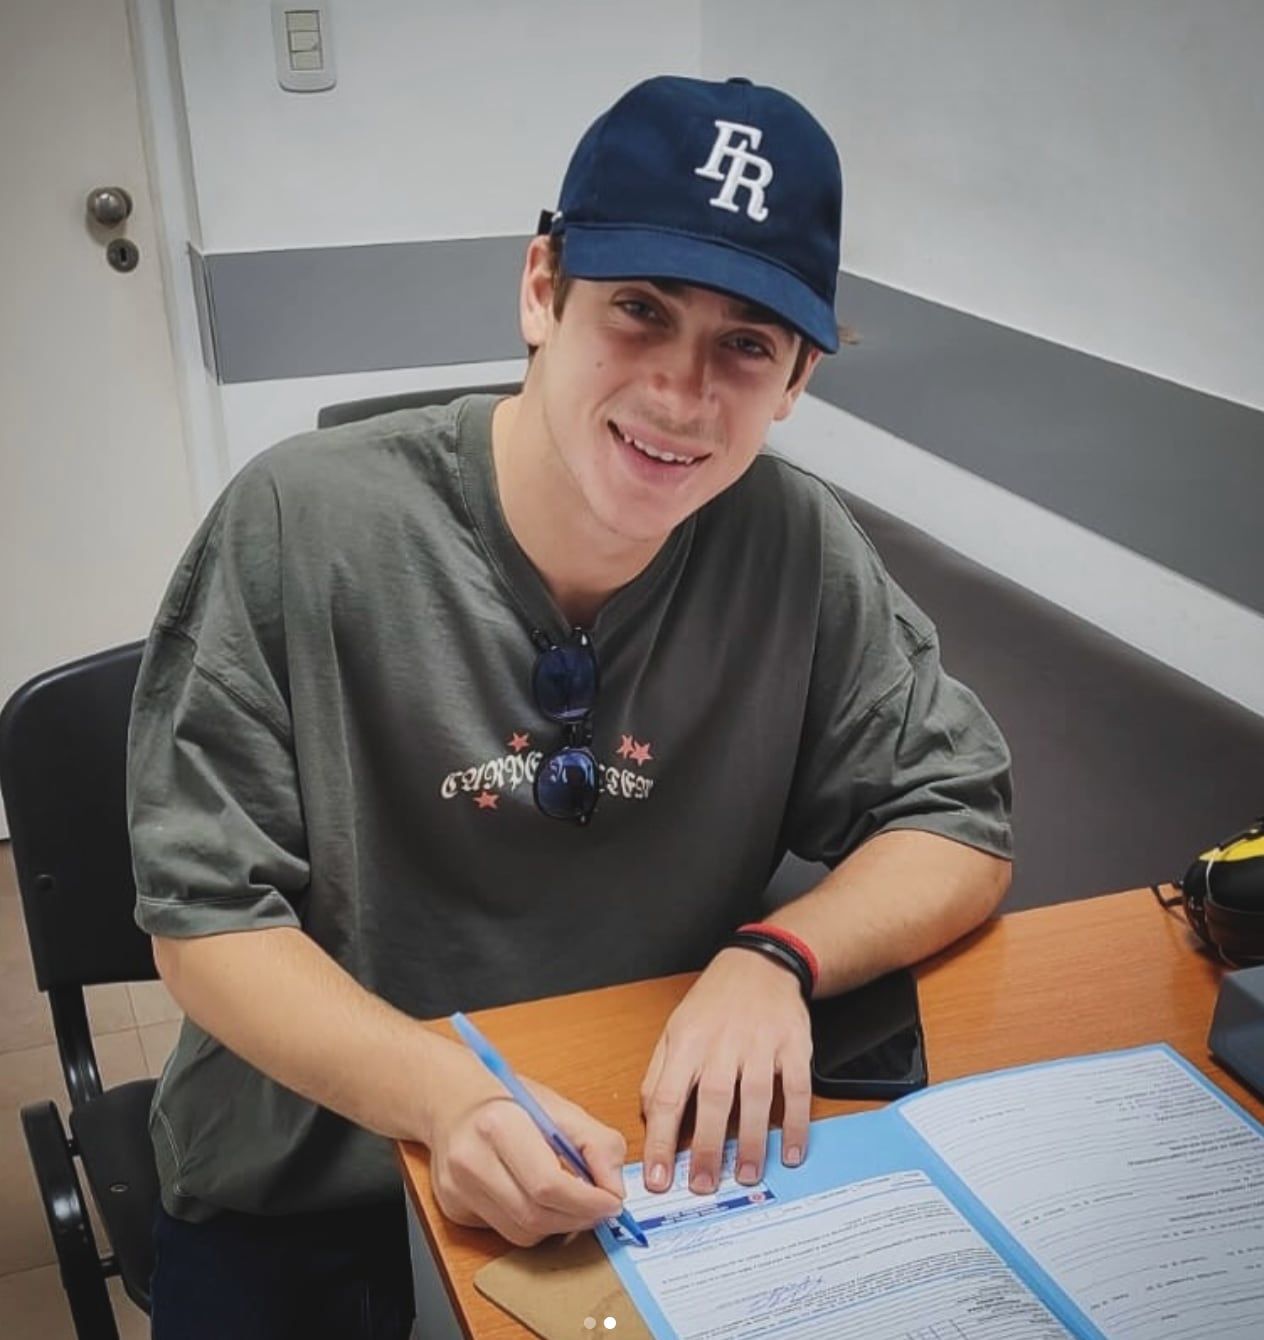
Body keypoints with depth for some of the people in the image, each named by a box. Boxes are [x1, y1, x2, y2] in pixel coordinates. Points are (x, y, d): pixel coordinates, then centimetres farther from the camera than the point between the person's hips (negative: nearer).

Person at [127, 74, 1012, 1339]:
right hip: (305, 1185, -2)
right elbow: (210, 918, -15)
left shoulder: (798, 550, -12)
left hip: (658, 1152, 3)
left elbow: (956, 823, -3)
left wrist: (774, 956, -23)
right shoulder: (300, 525, -19)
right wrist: (444, 1098, -32)